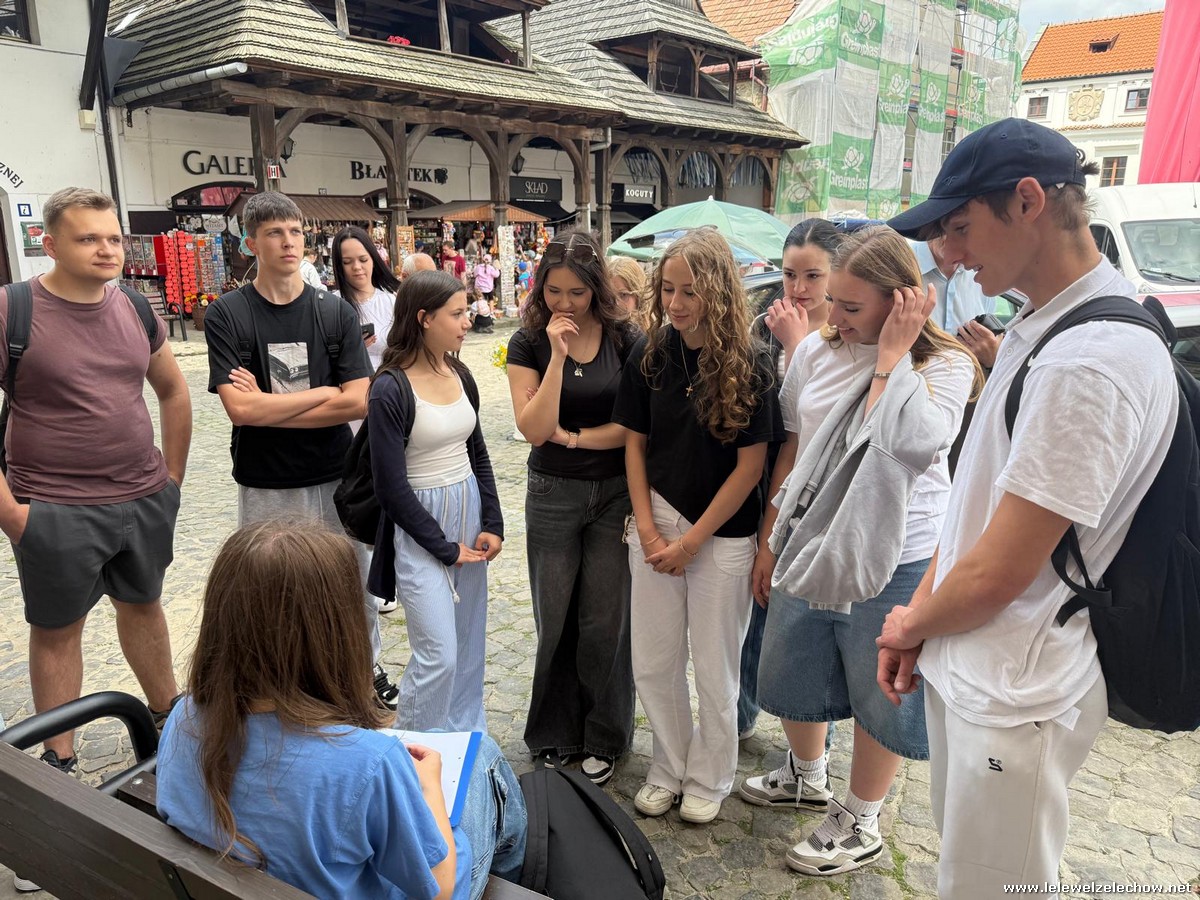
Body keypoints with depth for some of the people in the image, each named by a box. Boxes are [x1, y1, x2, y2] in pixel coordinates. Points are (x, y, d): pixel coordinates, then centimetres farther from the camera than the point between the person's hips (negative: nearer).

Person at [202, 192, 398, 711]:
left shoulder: (336, 312, -2)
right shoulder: (226, 316, -6)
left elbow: (357, 402, -11)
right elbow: (239, 408, -16)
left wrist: (267, 407, -13)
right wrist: (324, 393, -11)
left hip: (335, 479, 2)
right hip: (265, 486, -1)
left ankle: (367, 668, 38)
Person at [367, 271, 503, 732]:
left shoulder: (460, 376, 5)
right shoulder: (390, 389, -15)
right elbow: (391, 486, -14)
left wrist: (492, 524, 2)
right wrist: (445, 548, -11)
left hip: (468, 516, 6)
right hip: (420, 528, -6)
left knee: (469, 648, 13)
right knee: (438, 655, -6)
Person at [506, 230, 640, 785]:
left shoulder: (623, 339, -4)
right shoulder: (528, 344, -3)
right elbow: (534, 428, -15)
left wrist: (573, 436, -11)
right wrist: (558, 355, -20)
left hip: (616, 493, 0)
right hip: (554, 495, 1)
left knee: (605, 621, 7)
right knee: (555, 620, 10)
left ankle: (604, 738, 26)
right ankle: (556, 733, 30)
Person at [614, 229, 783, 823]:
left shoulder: (748, 364, -12)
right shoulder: (650, 356, -1)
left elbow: (750, 464, -11)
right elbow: (635, 445, 4)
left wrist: (691, 540, -11)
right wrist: (647, 528, -6)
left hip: (721, 534, -3)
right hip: (656, 525, 4)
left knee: (714, 667, 10)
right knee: (652, 661, 11)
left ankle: (708, 779, 33)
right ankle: (668, 768, 34)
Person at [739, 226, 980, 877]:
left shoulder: (945, 366, -11)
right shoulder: (816, 352, 0)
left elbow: (911, 444, -31)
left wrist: (892, 353, -23)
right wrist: (769, 540, 10)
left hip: (894, 560, -5)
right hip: (810, 547, 5)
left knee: (879, 696, 11)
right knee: (792, 674, 20)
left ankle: (860, 824, 34)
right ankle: (806, 777, 48)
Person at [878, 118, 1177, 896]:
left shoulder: (1092, 359, -24)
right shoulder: (1039, 326, 6)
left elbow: (997, 572, -23)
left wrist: (913, 622, -4)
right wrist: (917, 623, 6)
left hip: (1017, 698, -8)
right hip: (964, 669, 8)